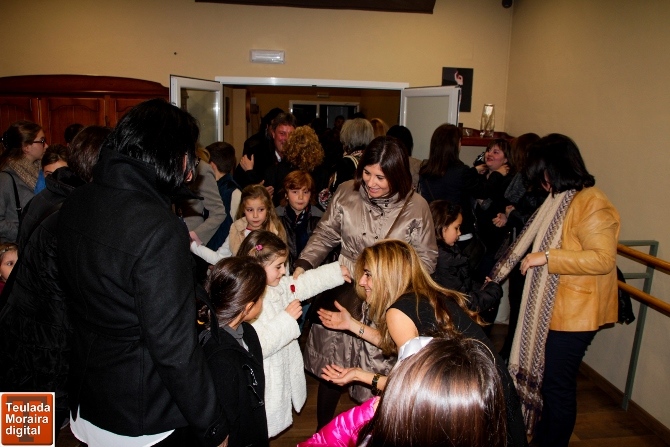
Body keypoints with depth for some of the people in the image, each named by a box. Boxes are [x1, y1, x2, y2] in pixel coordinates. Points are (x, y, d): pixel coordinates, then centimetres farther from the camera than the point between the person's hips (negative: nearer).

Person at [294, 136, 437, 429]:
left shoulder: (416, 207, -9)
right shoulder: (346, 193, -4)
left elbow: (426, 257, 0)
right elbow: (325, 235, 5)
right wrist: (304, 265, -8)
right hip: (344, 294, 2)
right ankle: (322, 434, 42)